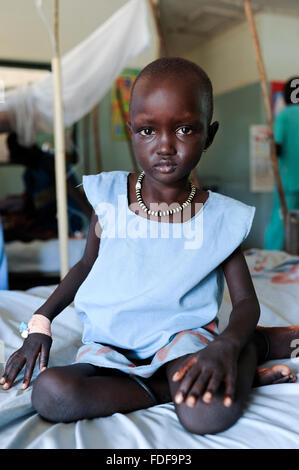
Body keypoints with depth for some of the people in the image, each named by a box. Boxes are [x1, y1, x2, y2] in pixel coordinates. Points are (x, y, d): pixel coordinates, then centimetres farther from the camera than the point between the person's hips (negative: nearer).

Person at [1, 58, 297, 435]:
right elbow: (86, 265, 11)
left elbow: (246, 301, -3)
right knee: (50, 394, -27)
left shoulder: (221, 217, -8)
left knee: (209, 413, -32)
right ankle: (175, 386, -10)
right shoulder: (108, 197, -4)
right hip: (110, 344, 3)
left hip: (182, 336, -2)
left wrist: (227, 346, -25)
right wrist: (40, 322, 1)